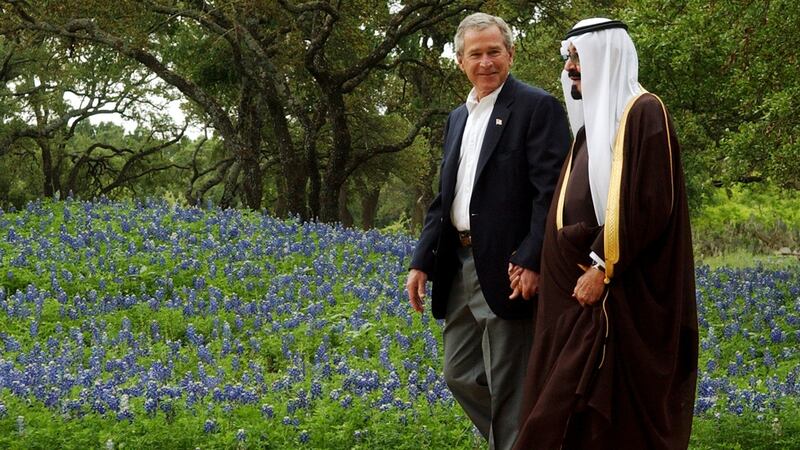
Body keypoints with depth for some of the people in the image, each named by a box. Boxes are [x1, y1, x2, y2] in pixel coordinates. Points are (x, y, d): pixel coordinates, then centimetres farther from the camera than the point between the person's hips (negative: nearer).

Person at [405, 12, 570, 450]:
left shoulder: (537, 107, -7)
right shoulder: (458, 117, 17)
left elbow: (550, 192, -14)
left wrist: (532, 262, -22)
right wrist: (422, 262, 11)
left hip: (507, 268, -8)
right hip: (459, 267, 8)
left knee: (508, 388, -3)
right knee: (460, 376, 13)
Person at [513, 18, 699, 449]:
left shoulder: (643, 113, -8)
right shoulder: (591, 123, 20)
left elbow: (648, 204, -17)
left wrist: (602, 268, -19)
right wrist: (537, 260, 12)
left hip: (622, 295, -9)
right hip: (576, 291, 9)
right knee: (566, 408, 6)